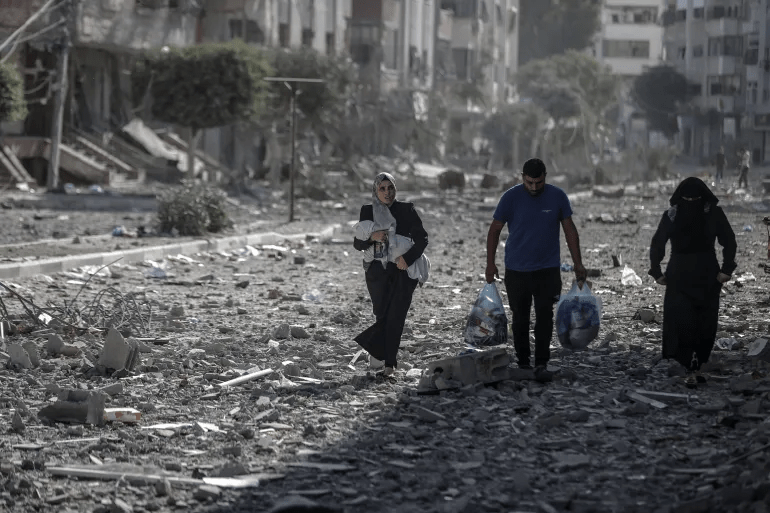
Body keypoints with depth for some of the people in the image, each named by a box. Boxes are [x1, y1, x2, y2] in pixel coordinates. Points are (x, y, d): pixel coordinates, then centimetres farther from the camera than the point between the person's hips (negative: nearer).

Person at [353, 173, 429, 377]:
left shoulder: (406, 210, 3)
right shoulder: (368, 212, 9)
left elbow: (422, 239, 2)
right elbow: (357, 243, 9)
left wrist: (407, 258, -12)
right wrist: (372, 237, -12)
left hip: (402, 270, -2)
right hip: (377, 272, 2)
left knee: (395, 317, -8)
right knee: (382, 315, -3)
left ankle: (389, 364, -1)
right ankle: (388, 361, 14)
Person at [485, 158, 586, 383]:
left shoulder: (557, 196, -3)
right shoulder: (511, 197, -6)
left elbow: (569, 230, 5)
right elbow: (495, 230, 0)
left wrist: (578, 263, 3)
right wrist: (490, 263, -5)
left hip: (547, 269, 0)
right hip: (516, 269, 0)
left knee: (545, 316, -10)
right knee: (520, 318, 8)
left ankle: (542, 364, -9)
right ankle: (523, 364, 20)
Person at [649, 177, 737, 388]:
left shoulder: (714, 214, -3)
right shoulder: (671, 216, -1)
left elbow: (729, 242, 3)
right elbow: (657, 244, 8)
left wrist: (726, 269, -6)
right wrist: (657, 272, 3)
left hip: (707, 278, 1)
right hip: (679, 279, -1)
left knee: (705, 325, 2)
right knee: (682, 323, -12)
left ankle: (696, 366, 13)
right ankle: (691, 369, -13)